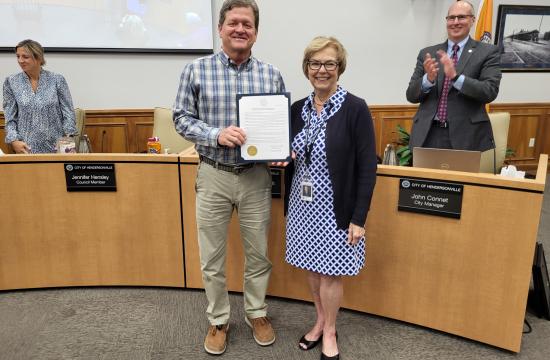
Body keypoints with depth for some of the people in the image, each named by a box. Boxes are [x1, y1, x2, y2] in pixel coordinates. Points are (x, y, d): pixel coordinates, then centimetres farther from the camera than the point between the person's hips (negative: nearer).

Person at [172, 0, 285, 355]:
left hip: (256, 175, 2)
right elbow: (182, 118, -2)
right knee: (212, 257, 10)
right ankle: (218, 320, 31)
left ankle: (257, 313, 36)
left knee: (258, 252, 14)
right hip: (214, 175, -1)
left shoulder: (271, 74, 3)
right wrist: (217, 134, -19)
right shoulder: (197, 70, -3)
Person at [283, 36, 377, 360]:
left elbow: (367, 167, -12)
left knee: (330, 272, 7)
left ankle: (330, 331, 30)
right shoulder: (298, 108, 5)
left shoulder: (355, 109, -11)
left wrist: (359, 218, -14)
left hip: (335, 208, -5)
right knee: (312, 267, 16)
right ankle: (321, 320, 39)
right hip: (302, 205, 5)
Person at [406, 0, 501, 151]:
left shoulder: (487, 52, 3)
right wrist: (428, 78, -14)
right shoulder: (427, 53, 9)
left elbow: (490, 92, -10)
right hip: (428, 135, 2)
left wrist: (455, 76, -22)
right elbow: (411, 95, 5)